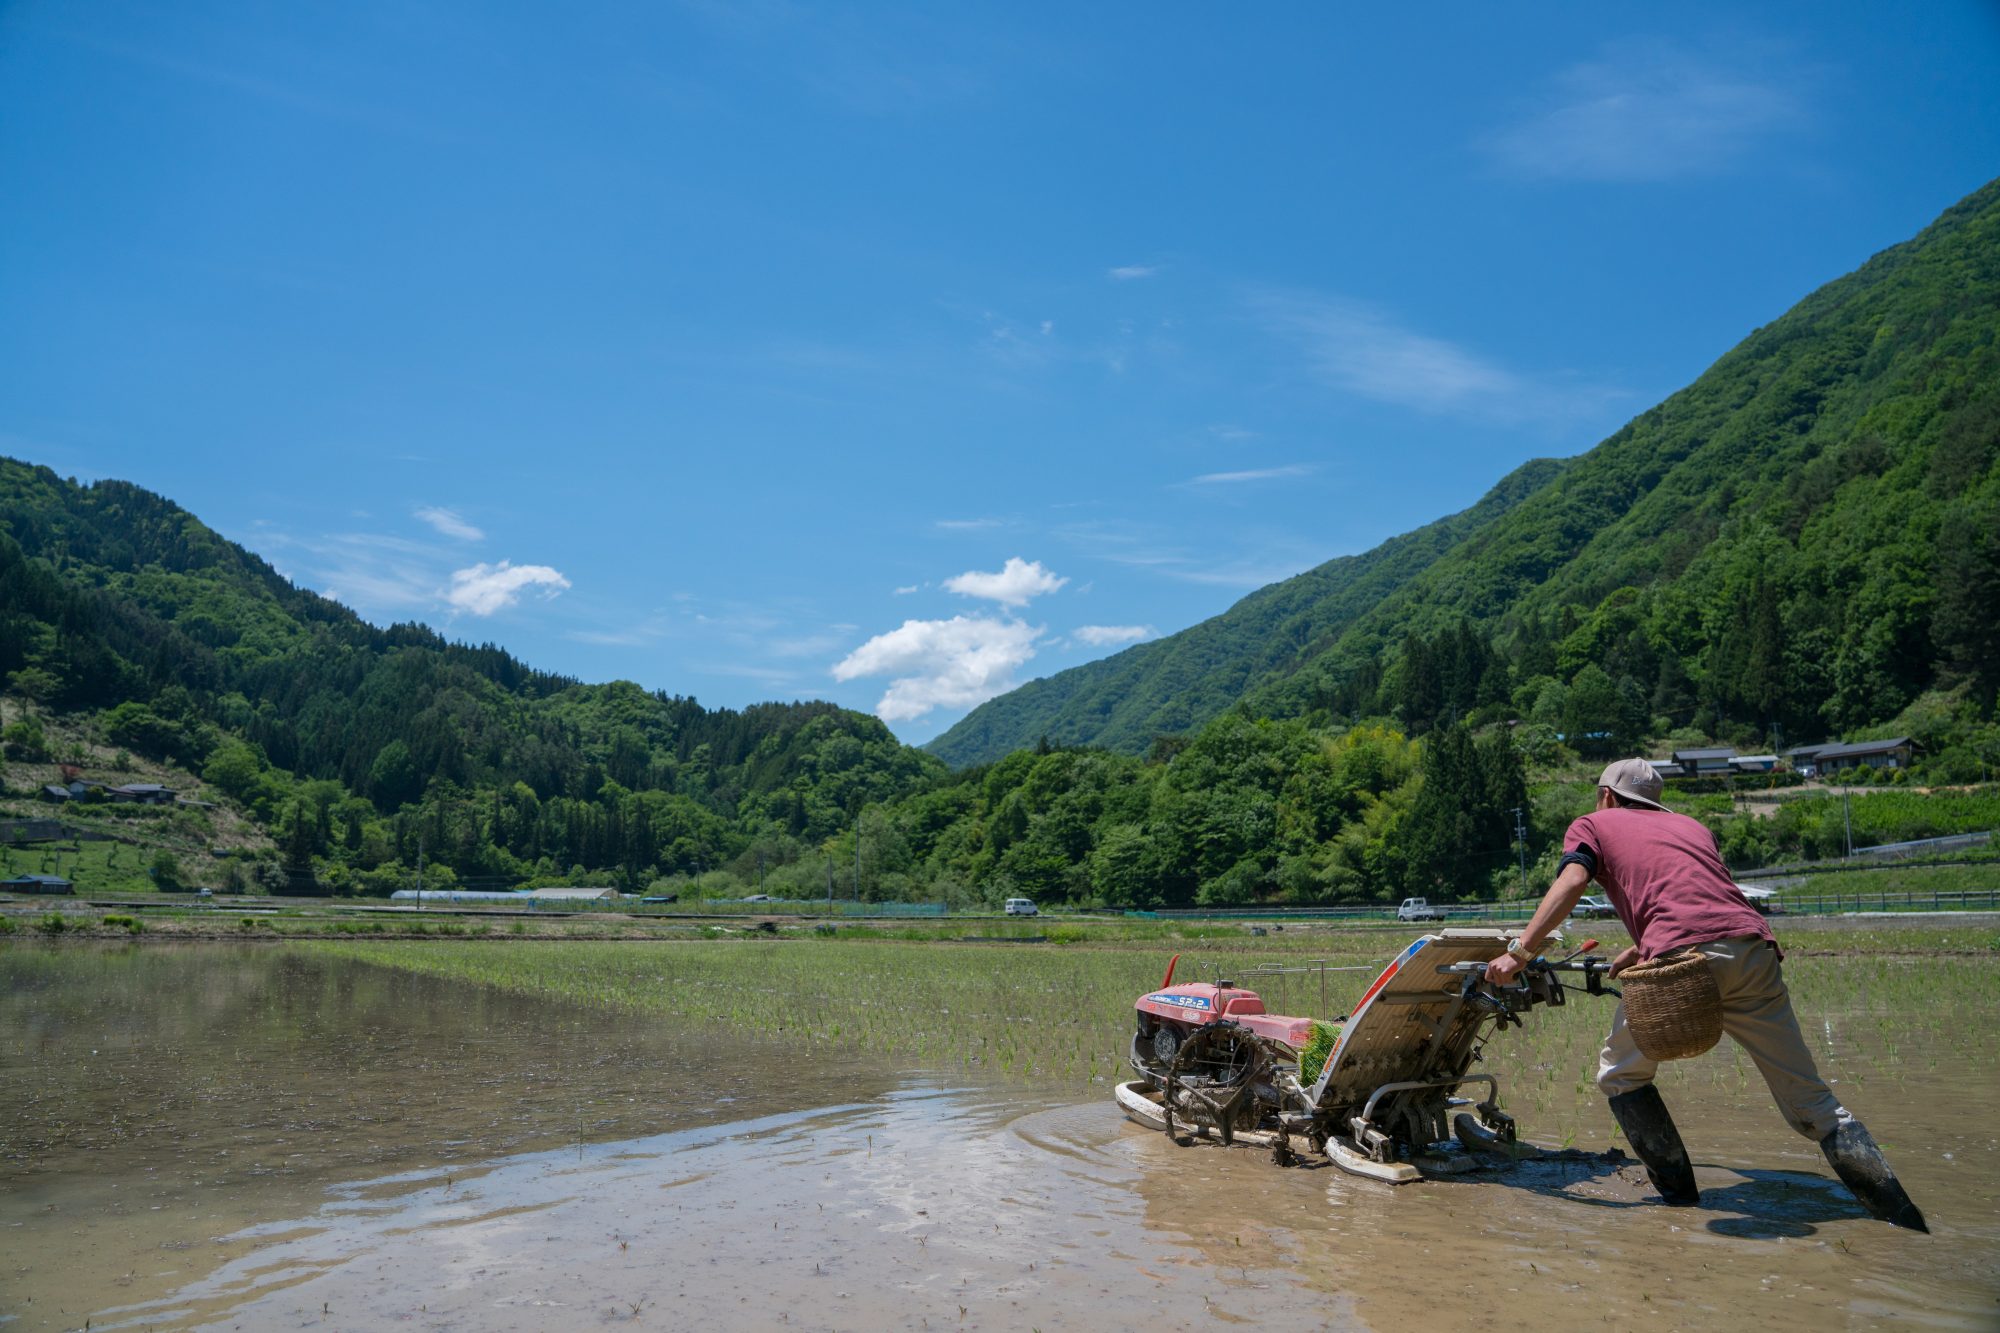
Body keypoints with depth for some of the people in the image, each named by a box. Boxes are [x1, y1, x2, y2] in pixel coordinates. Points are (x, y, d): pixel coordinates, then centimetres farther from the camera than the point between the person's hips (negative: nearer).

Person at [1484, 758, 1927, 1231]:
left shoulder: (1591, 825, 22)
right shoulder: (1691, 826, 36)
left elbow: (1571, 882, 3)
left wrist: (1520, 951, -1)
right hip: (1754, 949, 5)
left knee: (1620, 1075, 16)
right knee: (1810, 1101, 12)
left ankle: (1681, 1200, 11)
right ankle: (1903, 1219, 5)